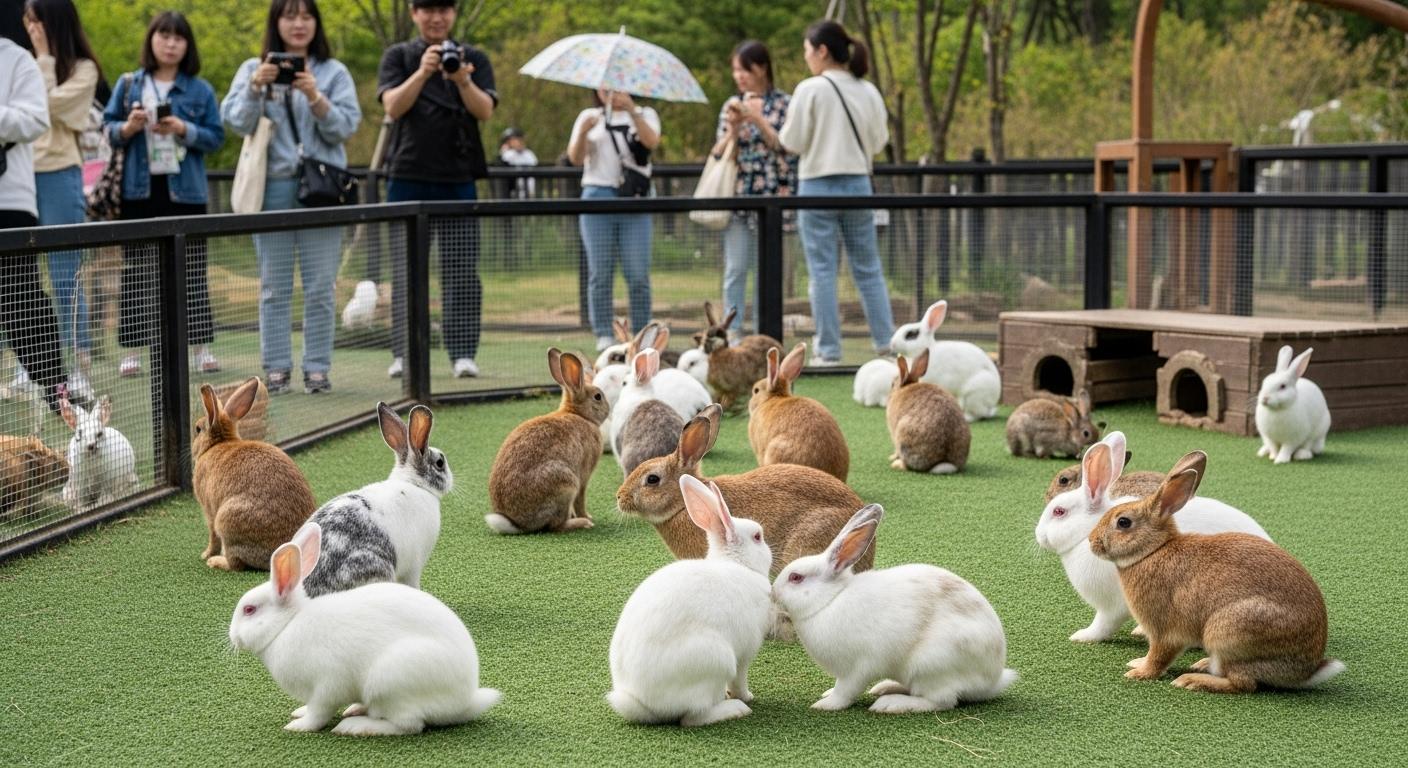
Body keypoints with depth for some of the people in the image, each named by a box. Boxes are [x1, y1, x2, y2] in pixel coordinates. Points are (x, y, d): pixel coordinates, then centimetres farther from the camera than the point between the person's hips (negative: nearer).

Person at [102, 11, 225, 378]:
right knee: (136, 272, 4)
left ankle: (202, 346, 11)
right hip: (139, 191, 1)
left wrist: (184, 130, -16)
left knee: (192, 270, 5)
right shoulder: (128, 85, 5)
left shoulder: (201, 90, 2)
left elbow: (216, 137, 0)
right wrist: (128, 128, -15)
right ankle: (133, 349, 9)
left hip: (185, 191, -1)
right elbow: (108, 129, 6)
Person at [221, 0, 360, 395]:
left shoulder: (334, 72, 8)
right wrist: (255, 88, -17)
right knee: (274, 286, 2)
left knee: (321, 286, -1)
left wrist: (316, 98, -16)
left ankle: (317, 368, 5)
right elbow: (237, 122, -1)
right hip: (273, 188, 0)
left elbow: (347, 126, -1)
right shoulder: (253, 70, 10)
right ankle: (276, 368, 6)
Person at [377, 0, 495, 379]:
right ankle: (404, 355, 5)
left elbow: (485, 111, -3)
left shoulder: (474, 59, 10)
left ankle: (463, 354, 0)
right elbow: (393, 106, -7)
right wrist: (423, 72, -23)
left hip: (459, 178, 0)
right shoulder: (398, 57, 8)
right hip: (408, 178, 0)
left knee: (462, 271, -2)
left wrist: (463, 80, -23)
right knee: (405, 271, 1)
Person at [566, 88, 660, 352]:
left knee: (638, 276, -5)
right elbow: (575, 158, 2)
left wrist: (632, 111, -21)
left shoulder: (644, 115, 13)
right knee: (600, 274, -1)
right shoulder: (589, 117, 15)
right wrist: (583, 132, -16)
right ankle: (604, 336, 3)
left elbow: (652, 142, -9)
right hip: (598, 196, 1)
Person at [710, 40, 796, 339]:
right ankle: (732, 333, 2)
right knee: (735, 269, 0)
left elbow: (786, 146, -8)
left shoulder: (783, 104, 3)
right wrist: (734, 128, -9)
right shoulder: (732, 106, 10)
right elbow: (720, 154, 8)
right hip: (738, 196, 2)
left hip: (771, 195, -2)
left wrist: (756, 118, -12)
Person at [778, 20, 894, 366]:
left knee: (822, 271, 1)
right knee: (868, 269, 13)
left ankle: (828, 350, 1)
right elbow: (878, 140, 9)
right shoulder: (868, 91, 3)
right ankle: (886, 341, 13)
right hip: (858, 185, 4)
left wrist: (787, 124, 12)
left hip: (818, 186, -4)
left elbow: (792, 142, -7)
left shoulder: (810, 90, -10)